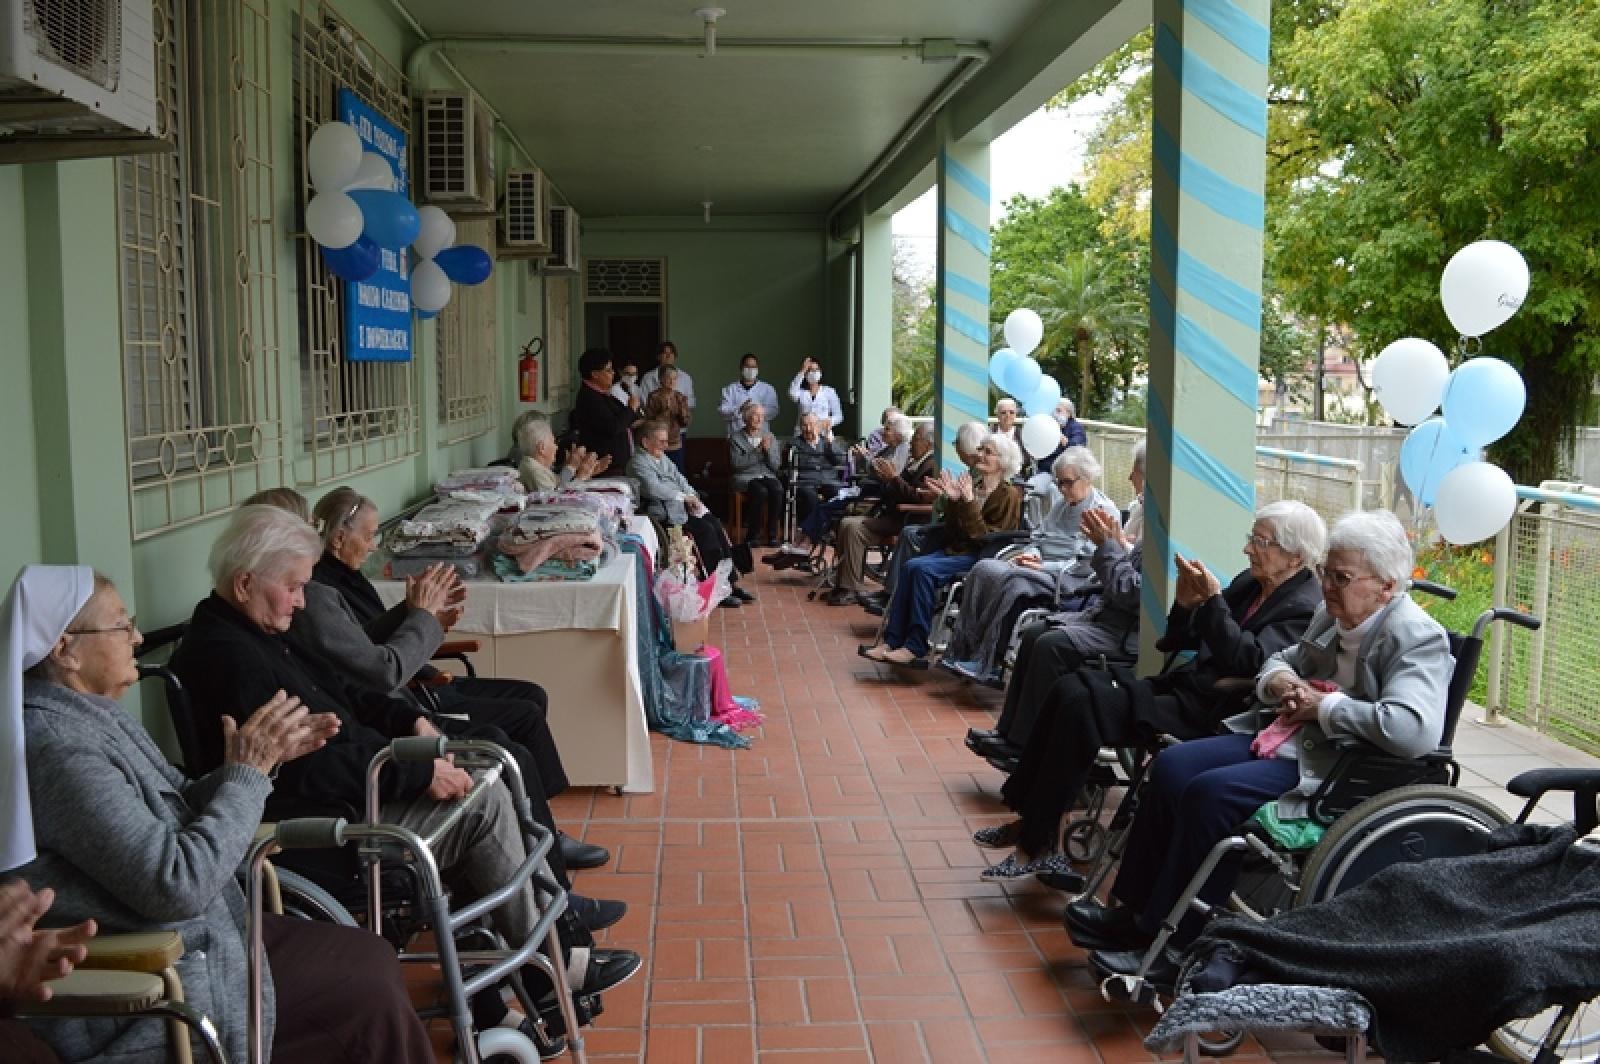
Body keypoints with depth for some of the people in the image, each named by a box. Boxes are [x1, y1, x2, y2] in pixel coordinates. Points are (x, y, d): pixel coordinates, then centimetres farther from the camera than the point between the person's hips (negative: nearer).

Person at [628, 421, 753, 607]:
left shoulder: (662, 458, 21)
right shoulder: (639, 463, -7)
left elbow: (681, 481, 20)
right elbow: (654, 489, -20)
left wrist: (694, 499, 1)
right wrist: (685, 496, -13)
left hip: (683, 507, 8)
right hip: (666, 513, -8)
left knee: (716, 525, -12)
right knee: (706, 530, -23)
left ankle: (731, 581, -10)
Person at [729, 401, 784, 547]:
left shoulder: (769, 438, 16)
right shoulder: (735, 439, 5)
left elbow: (776, 466, 9)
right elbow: (737, 464, -9)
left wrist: (768, 449, -8)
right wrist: (757, 450, -13)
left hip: (767, 476, 3)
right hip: (745, 477, -3)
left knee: (777, 490, -30)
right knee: (760, 491, -34)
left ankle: (772, 535, -22)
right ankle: (752, 536, -21)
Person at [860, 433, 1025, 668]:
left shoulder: (1010, 495, -3)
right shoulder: (972, 485, 14)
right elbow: (951, 532, 15)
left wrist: (969, 502, -17)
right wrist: (952, 500, 0)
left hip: (979, 558, -6)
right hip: (954, 550, 6)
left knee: (922, 569, -28)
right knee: (910, 566, -21)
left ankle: (915, 647, -26)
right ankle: (892, 641, -26)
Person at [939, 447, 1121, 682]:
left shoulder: (1105, 510, -5)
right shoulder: (1061, 504, 22)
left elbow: (1086, 563, -13)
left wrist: (1044, 565, -17)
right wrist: (1031, 554, 1)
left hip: (1067, 581, -8)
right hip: (1040, 568, 8)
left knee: (1007, 580, -32)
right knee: (984, 568, -18)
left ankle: (982, 662, -27)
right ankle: (962, 652, -24)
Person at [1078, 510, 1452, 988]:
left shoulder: (1417, 638, -15)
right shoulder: (1333, 615, 9)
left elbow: (1414, 730, -31)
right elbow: (1280, 660, 25)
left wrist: (1324, 706, -21)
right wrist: (1279, 681, 0)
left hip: (1335, 770, -9)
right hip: (1283, 735, 9)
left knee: (1211, 792, -26)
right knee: (1171, 766, -8)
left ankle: (1172, 948, -13)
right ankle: (1131, 909, 0)